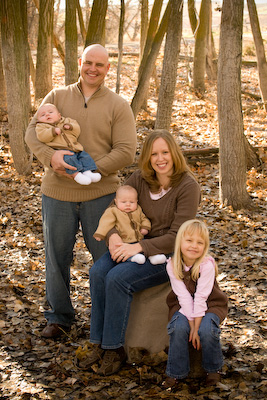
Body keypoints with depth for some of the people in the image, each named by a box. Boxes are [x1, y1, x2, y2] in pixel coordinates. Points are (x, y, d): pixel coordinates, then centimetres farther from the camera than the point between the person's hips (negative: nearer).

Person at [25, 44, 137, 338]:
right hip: (57, 192, 2)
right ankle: (59, 316, 28)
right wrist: (50, 156, -23)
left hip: (100, 193, -1)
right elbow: (32, 131, -2)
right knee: (56, 256, 11)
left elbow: (126, 152, -7)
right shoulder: (57, 97, 6)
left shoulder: (118, 105, 1)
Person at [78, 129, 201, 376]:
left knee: (118, 278, -28)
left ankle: (114, 349, -13)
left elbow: (177, 238, -19)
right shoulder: (139, 179, 2)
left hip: (170, 255, -6)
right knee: (98, 272, -21)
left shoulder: (188, 186, -15)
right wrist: (113, 236, -17)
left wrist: (138, 248, -26)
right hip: (138, 246, 6)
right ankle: (99, 344, -13)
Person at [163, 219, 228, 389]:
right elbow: (184, 297, -18)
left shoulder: (207, 265, -23)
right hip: (184, 306, 2)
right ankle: (176, 372, -7)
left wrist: (197, 327, -25)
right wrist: (191, 324, -23)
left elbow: (201, 298, -25)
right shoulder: (172, 265, -15)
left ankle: (213, 368, 1)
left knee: (206, 330, -28)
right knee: (179, 327, -26)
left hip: (210, 304, -2)